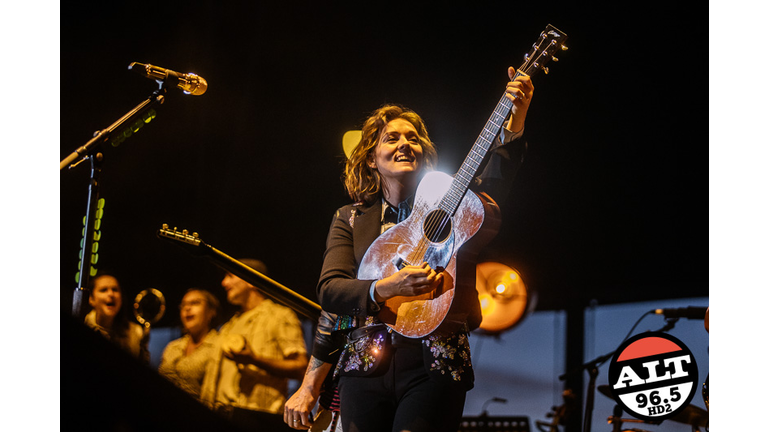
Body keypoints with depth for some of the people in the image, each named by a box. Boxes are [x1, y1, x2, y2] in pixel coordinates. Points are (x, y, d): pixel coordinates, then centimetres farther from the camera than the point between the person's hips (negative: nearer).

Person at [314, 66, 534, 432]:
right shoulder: (350, 220, 13)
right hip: (366, 368, 2)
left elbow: (493, 186, -11)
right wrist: (387, 288, -18)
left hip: (435, 365, -1)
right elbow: (329, 291, 1)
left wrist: (514, 124, -27)